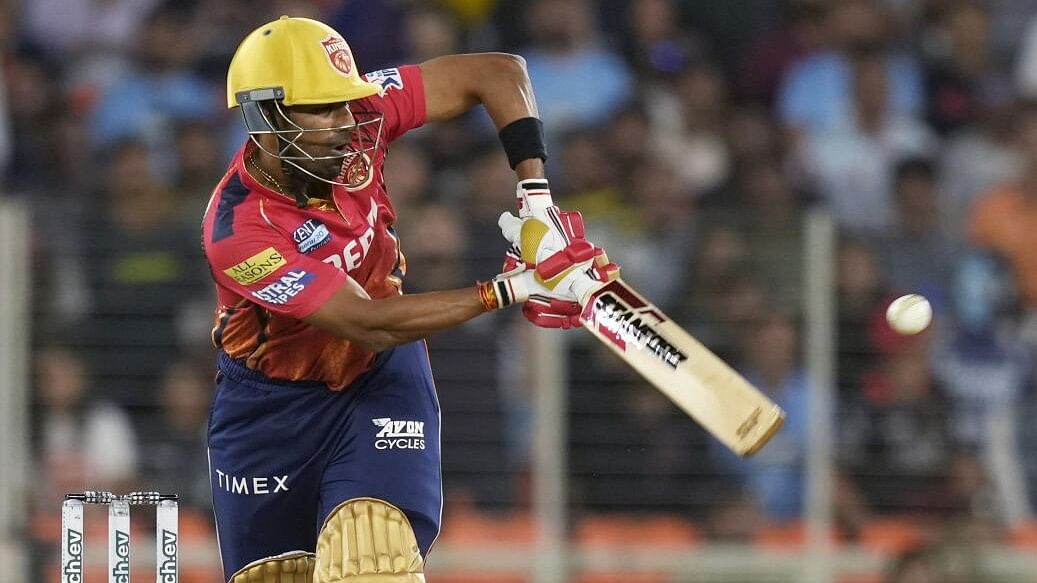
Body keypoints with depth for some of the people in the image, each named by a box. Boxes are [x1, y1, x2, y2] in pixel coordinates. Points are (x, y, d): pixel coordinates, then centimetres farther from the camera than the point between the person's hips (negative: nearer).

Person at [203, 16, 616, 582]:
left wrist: (535, 200, -25)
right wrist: (515, 287, -32)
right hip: (271, 402, -2)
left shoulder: (353, 117, -19)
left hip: (379, 378, 2)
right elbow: (368, 323, -32)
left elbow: (499, 72, -14)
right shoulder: (236, 231, -31)